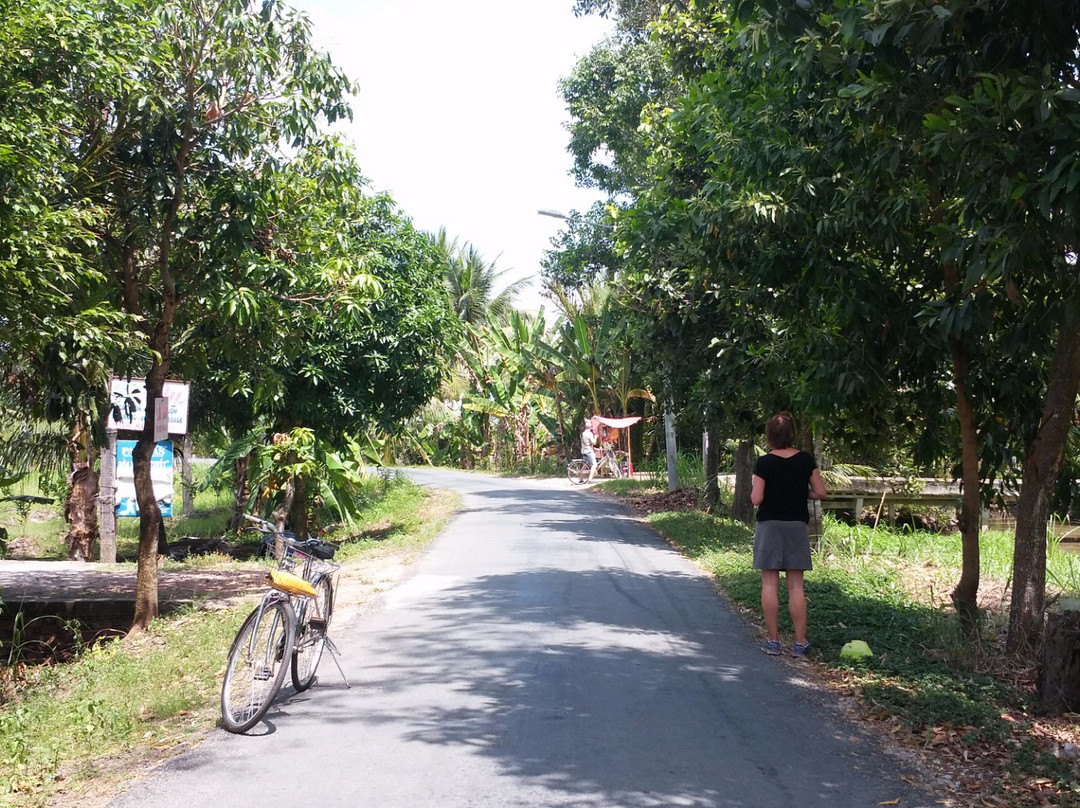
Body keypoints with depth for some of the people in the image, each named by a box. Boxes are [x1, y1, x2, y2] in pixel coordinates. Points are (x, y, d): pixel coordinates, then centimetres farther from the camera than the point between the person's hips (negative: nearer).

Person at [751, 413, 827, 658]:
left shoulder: (764, 463, -9)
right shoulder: (806, 460, -1)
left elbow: (756, 499, -12)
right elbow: (820, 492, 0)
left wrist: (754, 491, 9)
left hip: (769, 525, -2)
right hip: (797, 525, 2)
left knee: (770, 584, 3)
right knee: (796, 586, 5)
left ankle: (773, 641, 5)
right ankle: (800, 643, 6)